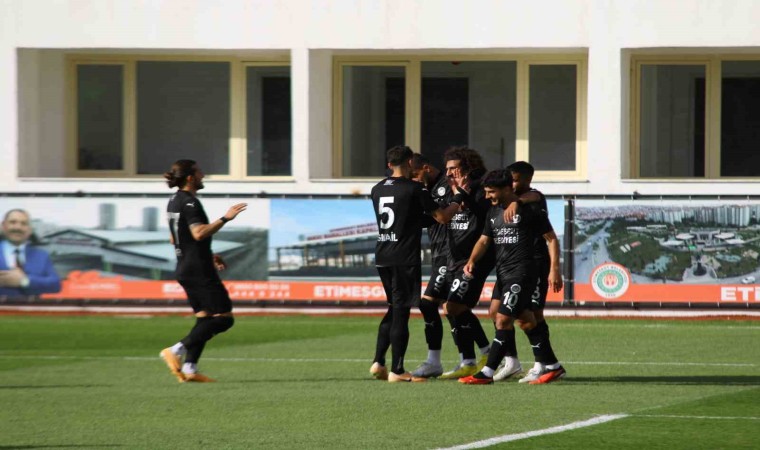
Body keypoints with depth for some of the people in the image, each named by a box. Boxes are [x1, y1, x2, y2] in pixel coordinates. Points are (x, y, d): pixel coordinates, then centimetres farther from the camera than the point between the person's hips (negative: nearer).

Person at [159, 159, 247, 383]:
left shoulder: (174, 201, 16)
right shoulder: (189, 202, -15)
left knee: (204, 317, 12)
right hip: (199, 270, -10)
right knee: (223, 317, -8)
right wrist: (225, 219, -30)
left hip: (184, 269, 10)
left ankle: (189, 368, 3)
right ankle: (177, 350, -14)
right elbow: (199, 233, -28)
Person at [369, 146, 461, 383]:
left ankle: (378, 362, 12)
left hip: (382, 256, 6)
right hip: (405, 259, -6)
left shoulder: (378, 190, 9)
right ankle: (396, 370, -1)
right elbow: (442, 217, -7)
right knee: (401, 312, -2)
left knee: (393, 308, 19)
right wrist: (460, 202, 11)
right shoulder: (414, 189, -10)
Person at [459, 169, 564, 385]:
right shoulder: (493, 212, 14)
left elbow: (551, 238, -2)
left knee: (503, 319, -13)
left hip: (521, 271, -8)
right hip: (503, 273, 8)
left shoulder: (528, 209, -7)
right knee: (525, 320, 11)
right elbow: (484, 240, 16)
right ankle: (553, 367, 19)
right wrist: (472, 260, -2)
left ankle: (487, 373, -13)